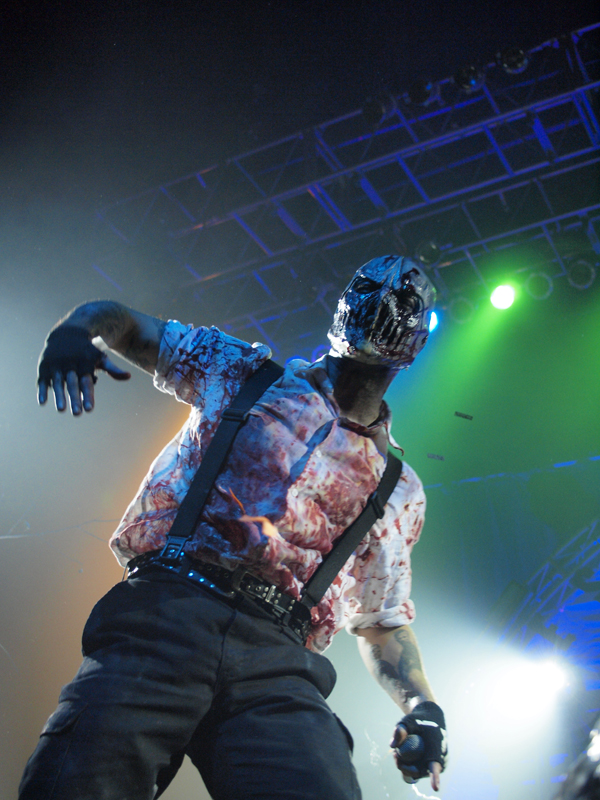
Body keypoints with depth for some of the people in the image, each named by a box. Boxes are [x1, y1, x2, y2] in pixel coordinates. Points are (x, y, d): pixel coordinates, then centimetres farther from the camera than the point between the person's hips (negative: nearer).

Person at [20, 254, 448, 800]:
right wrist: (73, 328, 0)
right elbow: (125, 323, 23)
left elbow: (384, 623, 26)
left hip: (277, 659, 1)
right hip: (165, 612, -1)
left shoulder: (400, 493, 22)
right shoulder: (245, 372, 19)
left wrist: (420, 703, 8)